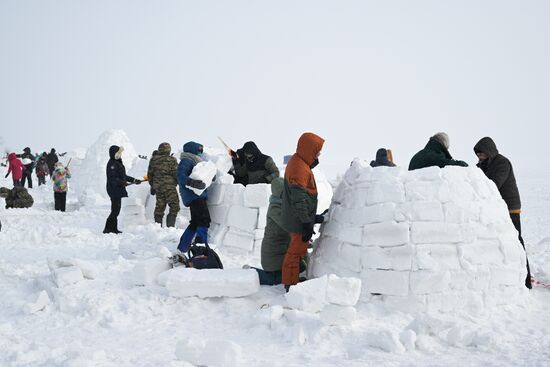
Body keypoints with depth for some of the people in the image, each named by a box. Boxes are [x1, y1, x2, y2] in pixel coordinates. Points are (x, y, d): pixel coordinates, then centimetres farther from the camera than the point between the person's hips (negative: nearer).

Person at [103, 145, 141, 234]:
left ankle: (114, 229, 17)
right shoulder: (112, 164, -12)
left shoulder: (118, 163, 19)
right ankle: (108, 228, -8)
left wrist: (134, 180, 23)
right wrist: (121, 182, -33)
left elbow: (123, 176, 26)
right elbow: (111, 178, -21)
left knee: (116, 210, 12)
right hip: (114, 190, -10)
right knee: (115, 210, -11)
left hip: (118, 190, 10)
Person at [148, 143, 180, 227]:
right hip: (169, 186, -6)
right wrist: (177, 182, 9)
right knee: (174, 207, 0)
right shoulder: (172, 160, -9)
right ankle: (170, 225, -9)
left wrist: (152, 185, 24)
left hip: (157, 186, 6)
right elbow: (176, 173, -9)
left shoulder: (153, 160, 7)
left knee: (159, 207, 14)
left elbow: (149, 174, 14)